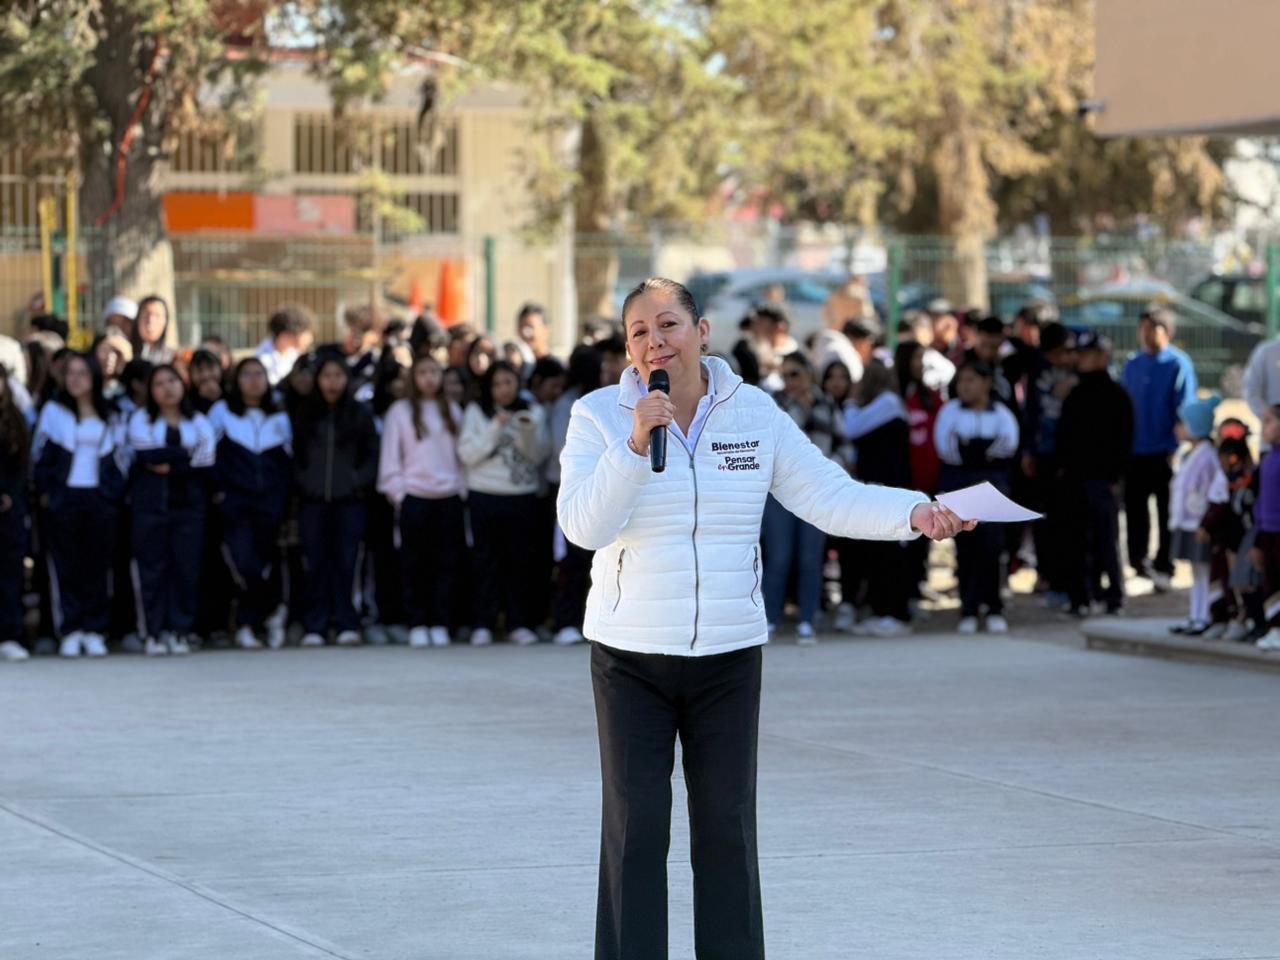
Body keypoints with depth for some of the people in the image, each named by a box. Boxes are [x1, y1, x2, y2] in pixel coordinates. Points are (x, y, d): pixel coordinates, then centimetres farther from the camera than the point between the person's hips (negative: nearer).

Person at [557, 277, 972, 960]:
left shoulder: (755, 414, 2)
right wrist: (635, 443, -27)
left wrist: (913, 512, -17)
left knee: (728, 829, 7)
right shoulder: (598, 417, -5)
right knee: (635, 831, -2)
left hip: (729, 655, 2)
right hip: (629, 656, -2)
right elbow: (583, 526, -16)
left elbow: (829, 497, -1)